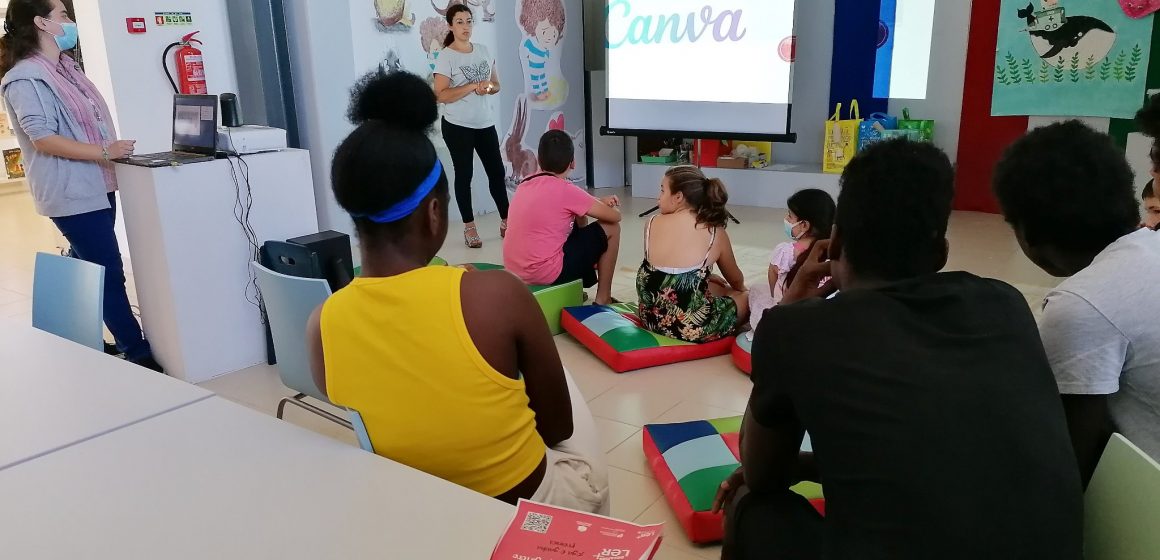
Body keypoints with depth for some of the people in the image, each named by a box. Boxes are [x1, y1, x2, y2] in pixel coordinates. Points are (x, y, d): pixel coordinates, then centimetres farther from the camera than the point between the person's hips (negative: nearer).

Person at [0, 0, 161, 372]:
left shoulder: (65, 66, 14)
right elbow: (43, 138, -20)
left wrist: (110, 151, 15)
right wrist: (104, 152, -22)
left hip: (93, 185, 9)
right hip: (72, 191, -9)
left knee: (86, 269, 17)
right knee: (109, 274, -6)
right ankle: (138, 354, 0)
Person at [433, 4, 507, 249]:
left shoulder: (483, 51, 8)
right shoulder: (446, 56, -8)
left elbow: (496, 85, 15)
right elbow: (441, 95, -16)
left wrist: (488, 88, -9)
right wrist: (473, 85, -19)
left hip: (485, 123, 5)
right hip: (458, 126, -5)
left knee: (497, 172, 6)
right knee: (464, 175, 3)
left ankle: (506, 222, 16)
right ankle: (469, 228, 11)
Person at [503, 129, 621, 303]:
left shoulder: (525, 185, 9)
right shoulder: (565, 190, -12)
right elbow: (615, 216, -4)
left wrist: (599, 202, 17)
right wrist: (602, 205, 18)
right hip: (546, 273, -8)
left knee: (578, 220, 27)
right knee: (611, 228, 7)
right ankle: (603, 299, 16)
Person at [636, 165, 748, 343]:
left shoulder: (652, 223, -2)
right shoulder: (716, 233, -7)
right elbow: (736, 280, 12)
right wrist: (741, 290, 37)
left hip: (651, 318, 4)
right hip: (693, 327, -4)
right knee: (745, 297, 26)